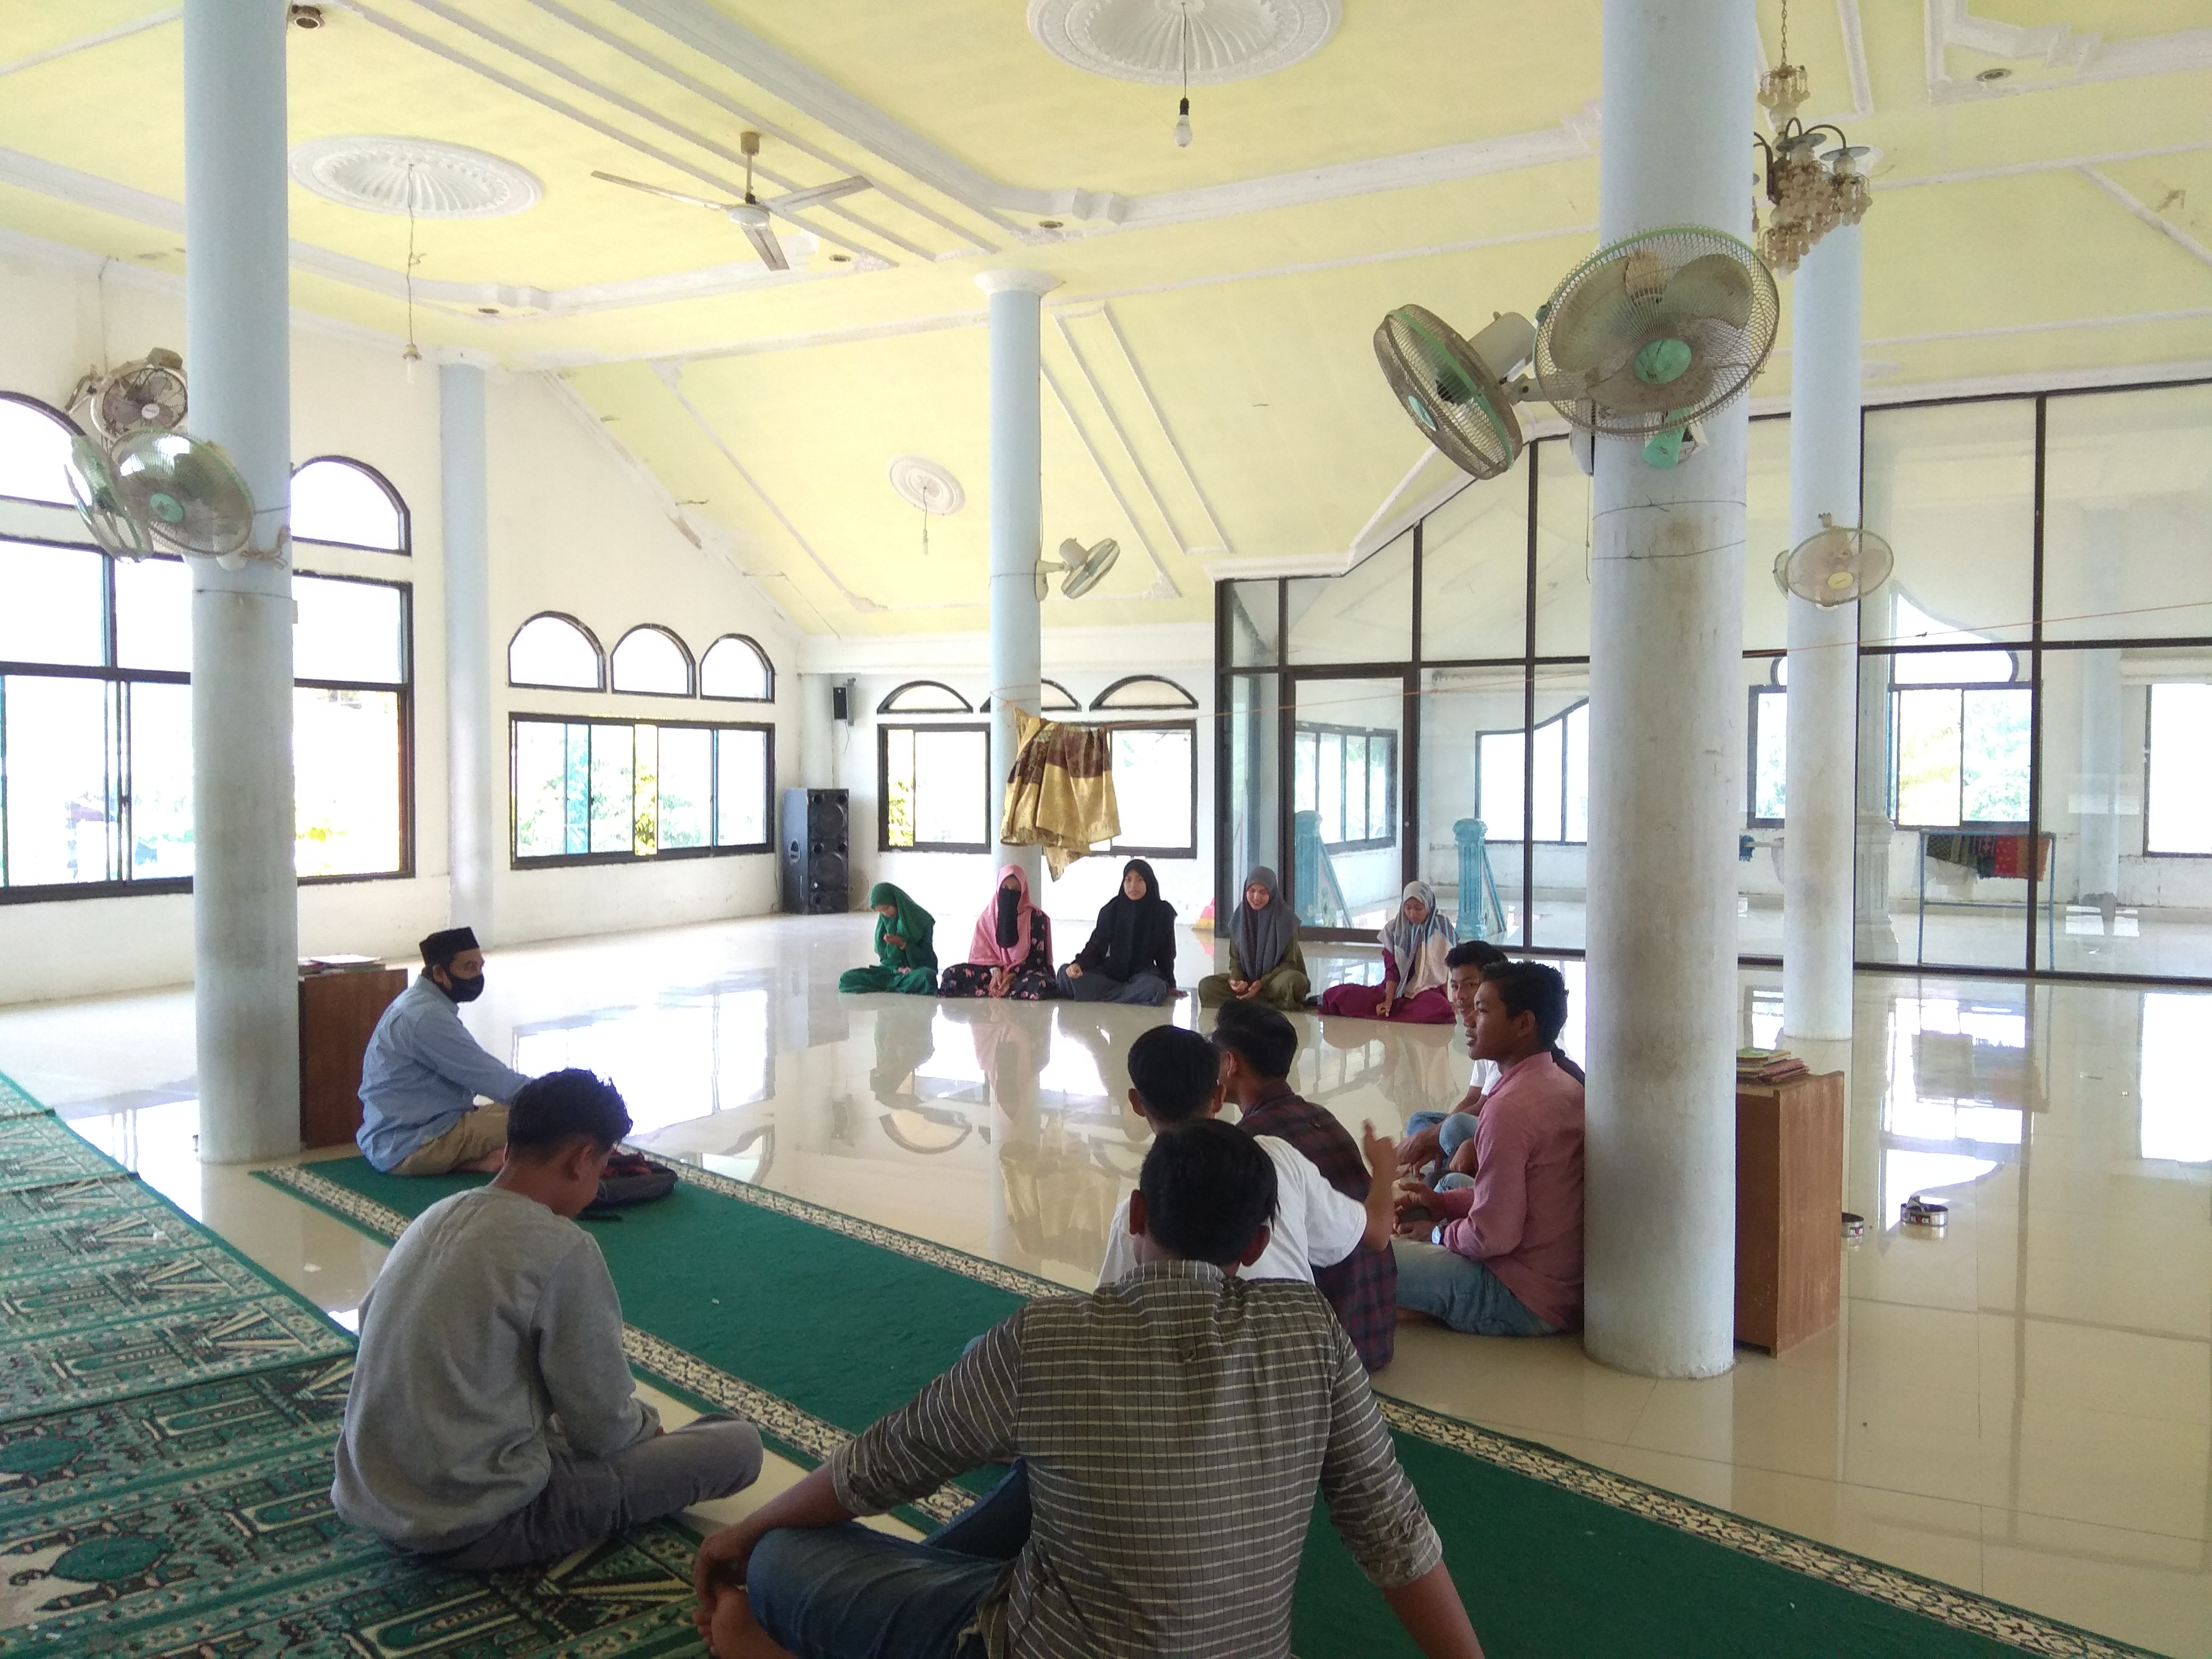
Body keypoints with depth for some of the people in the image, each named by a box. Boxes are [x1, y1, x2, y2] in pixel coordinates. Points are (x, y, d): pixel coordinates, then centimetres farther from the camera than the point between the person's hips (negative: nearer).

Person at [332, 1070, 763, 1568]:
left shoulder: (435, 1218, 4)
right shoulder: (561, 1250, -19)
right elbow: (603, 1426, -13)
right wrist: (645, 1422, 11)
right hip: (476, 1529, -8)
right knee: (738, 1444, -4)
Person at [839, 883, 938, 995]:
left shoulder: (922, 919, -10)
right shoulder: (884, 919, 1)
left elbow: (926, 956, -8)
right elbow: (882, 952, 7)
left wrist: (902, 944, -22)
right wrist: (898, 969, -13)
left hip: (919, 970, -4)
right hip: (891, 969, 4)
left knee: (929, 978, -44)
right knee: (847, 979, -19)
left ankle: (889, 985, -20)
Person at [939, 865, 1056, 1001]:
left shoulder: (1036, 917, -2)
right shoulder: (988, 916, 7)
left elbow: (1037, 957, -5)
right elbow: (982, 953, 2)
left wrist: (1012, 976, -20)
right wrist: (995, 971, -19)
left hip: (1024, 971, -2)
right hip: (995, 970, 2)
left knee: (1041, 987, -40)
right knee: (951, 975, -23)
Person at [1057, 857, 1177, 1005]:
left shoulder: (1162, 912, -4)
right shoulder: (1111, 910, -1)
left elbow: (1166, 954, 5)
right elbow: (1096, 945, -1)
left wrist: (1170, 986, 5)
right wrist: (1079, 964, -20)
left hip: (1144, 973, -2)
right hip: (1112, 970, 2)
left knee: (1155, 987, -39)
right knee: (1066, 973, -24)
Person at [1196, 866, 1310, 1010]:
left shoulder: (1285, 918, -9)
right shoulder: (1240, 919, 1)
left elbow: (1289, 962, -6)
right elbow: (1235, 959, 7)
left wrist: (1263, 983, -21)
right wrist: (1235, 979, -17)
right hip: (1247, 980, 4)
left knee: (1294, 981, -38)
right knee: (1206, 986, -21)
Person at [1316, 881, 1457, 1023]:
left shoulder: (1441, 927, -4)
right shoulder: (1394, 929, 1)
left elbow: (1447, 969, 1)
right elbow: (1392, 969, -2)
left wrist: (1450, 1000, -6)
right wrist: (1388, 1002, -13)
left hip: (1429, 991, 0)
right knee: (1335, 995, -18)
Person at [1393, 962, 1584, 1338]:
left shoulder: (1510, 1108, -25)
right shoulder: (1564, 1086, 5)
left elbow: (1494, 1236, -24)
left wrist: (1440, 1231, -4)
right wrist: (1441, 1203, 7)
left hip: (1525, 1302, -10)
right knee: (1452, 1181, 30)